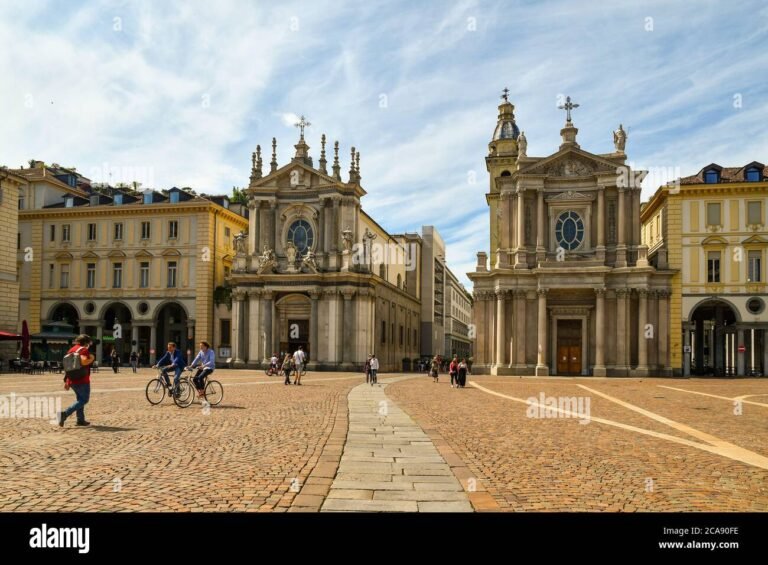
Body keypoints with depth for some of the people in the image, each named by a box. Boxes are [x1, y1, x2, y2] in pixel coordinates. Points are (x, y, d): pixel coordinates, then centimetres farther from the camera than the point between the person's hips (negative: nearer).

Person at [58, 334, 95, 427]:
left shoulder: (71, 350, 14)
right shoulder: (83, 350, -11)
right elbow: (83, 362, -31)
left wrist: (66, 381, 20)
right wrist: (91, 359, -10)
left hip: (71, 380, 9)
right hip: (82, 380, -9)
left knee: (80, 399, 21)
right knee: (84, 400, 0)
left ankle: (80, 420, 23)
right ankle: (65, 414, -15)